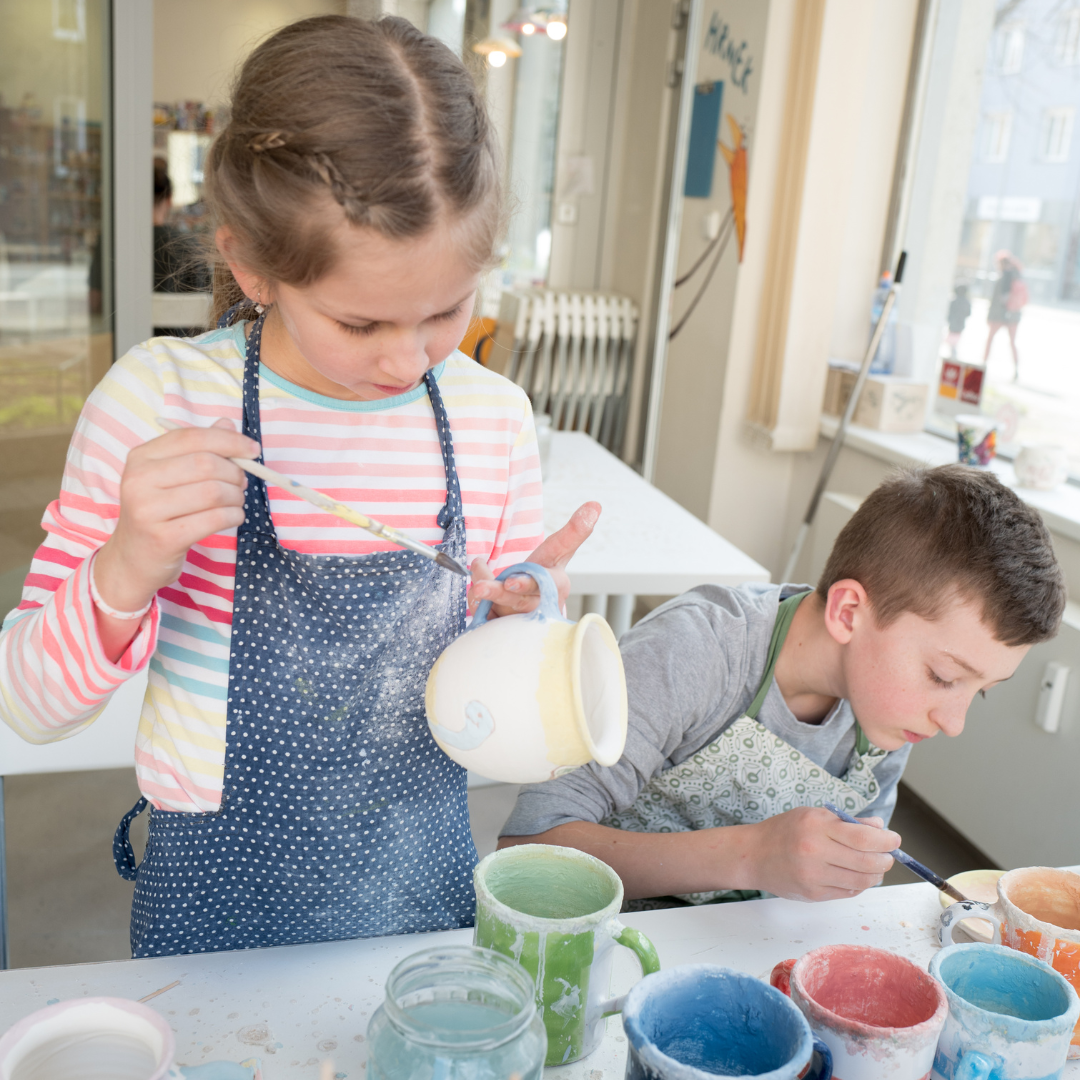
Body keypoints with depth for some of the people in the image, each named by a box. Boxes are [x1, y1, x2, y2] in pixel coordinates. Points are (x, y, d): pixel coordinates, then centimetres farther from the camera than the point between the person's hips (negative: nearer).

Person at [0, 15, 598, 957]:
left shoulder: (494, 416, -9)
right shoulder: (160, 400, -17)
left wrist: (527, 622, -18)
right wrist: (126, 573, -31)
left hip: (424, 889, 2)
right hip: (220, 906, -1)